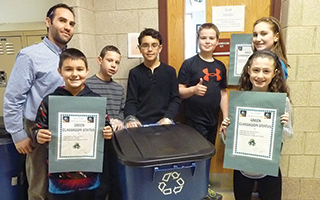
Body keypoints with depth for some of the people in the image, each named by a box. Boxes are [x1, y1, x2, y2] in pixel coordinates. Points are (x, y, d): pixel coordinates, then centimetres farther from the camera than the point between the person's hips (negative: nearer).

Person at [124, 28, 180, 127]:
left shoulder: (170, 71, 7)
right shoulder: (134, 73, 7)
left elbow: (175, 100, 4)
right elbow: (131, 101, 2)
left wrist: (168, 118, -13)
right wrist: (130, 118, -18)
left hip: (164, 124, 0)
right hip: (140, 124, 1)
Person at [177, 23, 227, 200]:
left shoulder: (220, 66, 7)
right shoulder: (189, 63, -9)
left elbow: (223, 93, 10)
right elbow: (179, 91, -11)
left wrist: (226, 119, 7)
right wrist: (194, 89, -31)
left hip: (212, 120, 5)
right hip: (194, 120, -5)